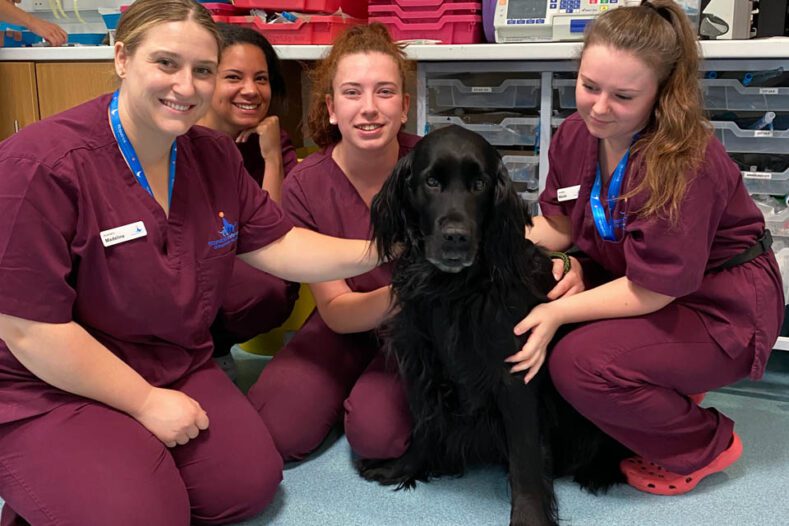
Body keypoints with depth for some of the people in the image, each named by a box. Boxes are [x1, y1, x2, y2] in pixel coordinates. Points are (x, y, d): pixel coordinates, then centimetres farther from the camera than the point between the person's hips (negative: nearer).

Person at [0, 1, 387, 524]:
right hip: (47, 391, -6)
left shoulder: (215, 156, 0)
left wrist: (370, 252, -17)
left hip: (176, 372, 7)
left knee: (252, 482, -3)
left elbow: (276, 244, -1)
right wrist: (146, 402, -17)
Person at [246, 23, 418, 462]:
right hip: (346, 326, 2)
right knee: (274, 430, -16)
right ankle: (353, 385, 13)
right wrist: (396, 295, -35)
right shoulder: (305, 187, -13)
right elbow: (335, 309, -13)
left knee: (376, 432, -26)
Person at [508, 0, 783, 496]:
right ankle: (665, 393, 13)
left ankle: (703, 444, 2)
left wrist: (559, 313, -31)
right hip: (625, 280, 8)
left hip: (718, 308, -8)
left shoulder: (686, 162, -29)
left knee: (580, 363, -28)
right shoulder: (575, 136, -7)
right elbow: (558, 223, 6)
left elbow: (654, 288, -27)